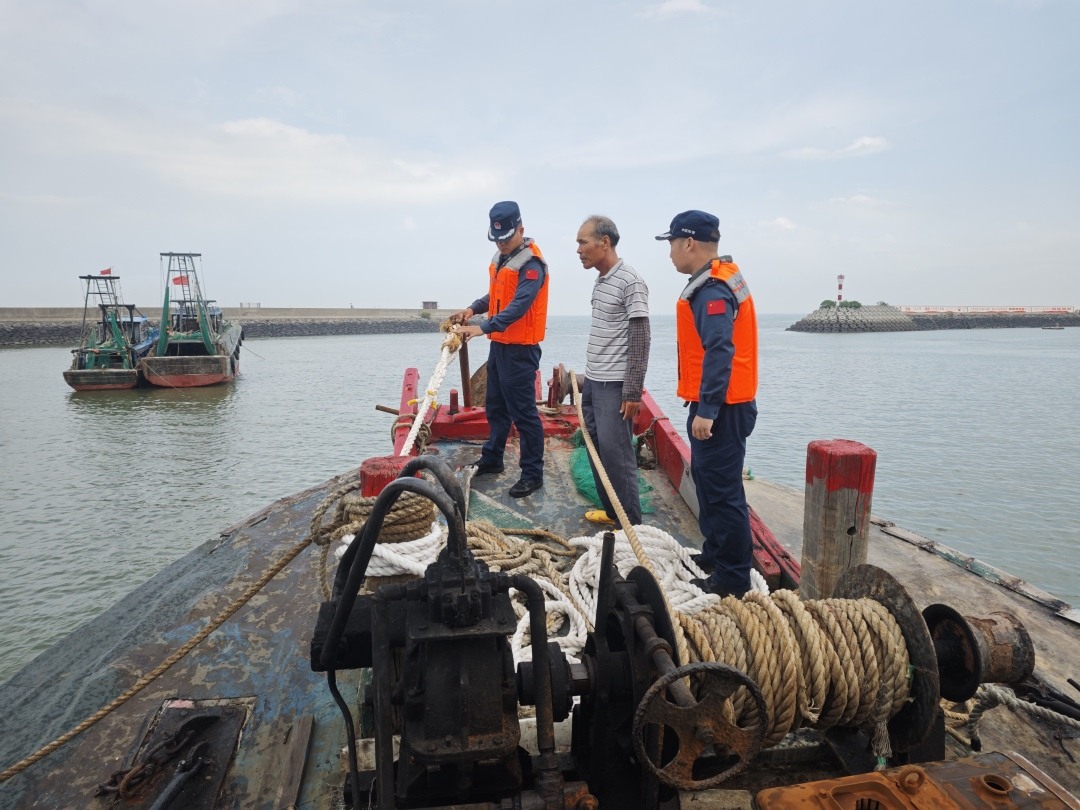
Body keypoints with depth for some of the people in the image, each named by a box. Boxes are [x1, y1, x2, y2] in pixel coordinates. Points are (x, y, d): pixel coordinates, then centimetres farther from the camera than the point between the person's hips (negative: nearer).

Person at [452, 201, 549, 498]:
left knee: (523, 413, -4)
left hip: (520, 349, -9)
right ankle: (492, 459, 33)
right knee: (496, 407, 19)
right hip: (499, 345, 9)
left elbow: (518, 306, -28)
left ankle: (533, 474, 5)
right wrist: (473, 308, 1)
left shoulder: (531, 264, -17)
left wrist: (482, 328, -37)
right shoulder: (500, 257, 11)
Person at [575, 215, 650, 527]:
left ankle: (630, 523, 6)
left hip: (614, 385, -9)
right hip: (593, 382, 9)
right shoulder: (600, 280, 12)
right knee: (596, 447, 13)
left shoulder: (629, 282, -13)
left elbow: (640, 341, -15)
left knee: (616, 453, -5)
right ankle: (611, 509, 26)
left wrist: (632, 392, -17)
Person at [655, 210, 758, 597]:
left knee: (722, 491, -4)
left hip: (719, 409, -11)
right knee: (708, 480, 20)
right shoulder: (718, 281, 15)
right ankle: (715, 555, 35)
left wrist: (707, 410, -27)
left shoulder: (712, 290, -18)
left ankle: (733, 579, 5)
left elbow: (719, 353, -26)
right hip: (717, 404, 11)